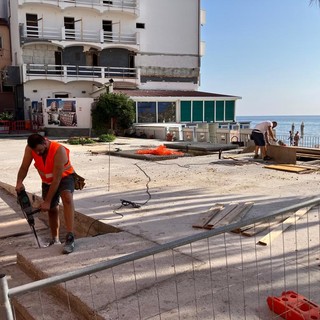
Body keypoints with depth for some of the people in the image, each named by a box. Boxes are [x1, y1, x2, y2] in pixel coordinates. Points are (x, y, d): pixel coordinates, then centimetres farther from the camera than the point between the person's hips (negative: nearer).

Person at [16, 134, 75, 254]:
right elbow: (24, 167, -13)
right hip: (47, 181, 5)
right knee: (52, 209, 10)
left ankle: (70, 238, -39)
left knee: (67, 197, -34)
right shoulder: (30, 148, -20)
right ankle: (55, 240, 30)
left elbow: (57, 179, -34)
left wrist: (47, 201, -32)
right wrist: (19, 182, -34)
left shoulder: (59, 150, -36)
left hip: (64, 177, -5)